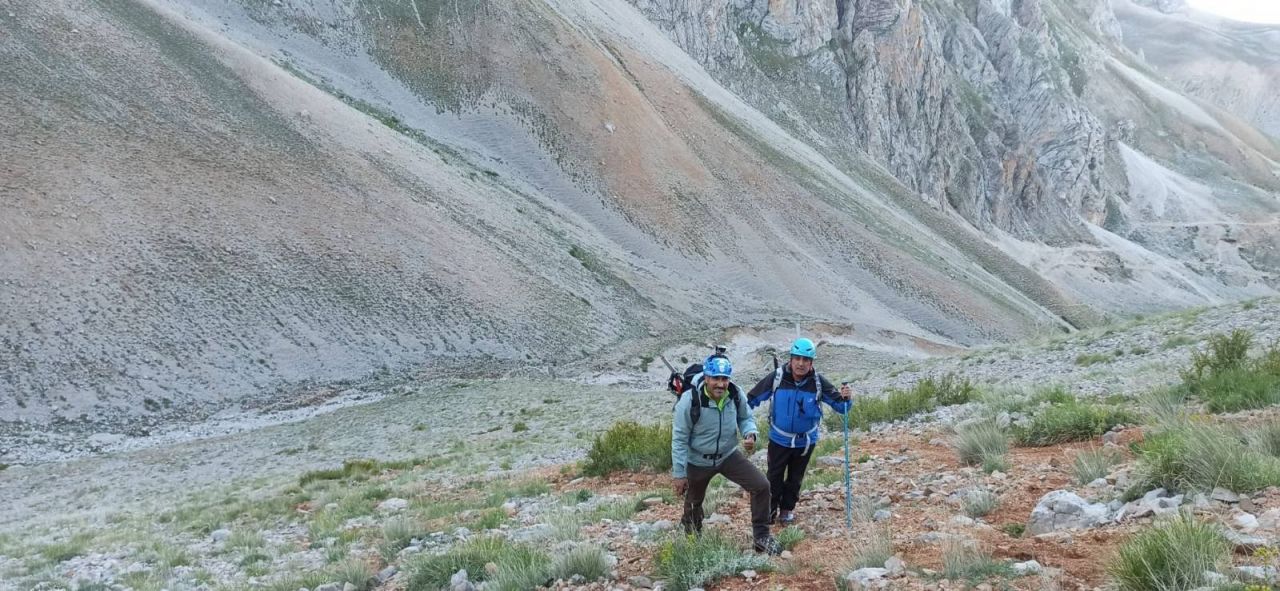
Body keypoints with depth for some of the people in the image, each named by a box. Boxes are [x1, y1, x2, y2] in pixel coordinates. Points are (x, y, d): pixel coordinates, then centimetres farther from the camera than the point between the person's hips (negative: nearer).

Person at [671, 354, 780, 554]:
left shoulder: (736, 394, -18)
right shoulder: (689, 401, -29)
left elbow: (745, 417, 3)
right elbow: (679, 439, -19)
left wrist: (750, 434, -20)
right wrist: (678, 474, -15)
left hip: (729, 455, 3)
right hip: (698, 461, -3)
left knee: (761, 486, -10)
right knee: (694, 502, 19)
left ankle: (761, 536, 8)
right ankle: (692, 536, 52)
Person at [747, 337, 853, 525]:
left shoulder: (818, 382, -17)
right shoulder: (777, 377, -20)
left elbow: (839, 406, -13)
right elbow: (753, 398, -12)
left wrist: (845, 398, -34)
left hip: (805, 440, 1)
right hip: (779, 438, -1)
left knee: (795, 478, 18)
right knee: (774, 477, 5)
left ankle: (787, 509, 38)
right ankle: (770, 510, 25)